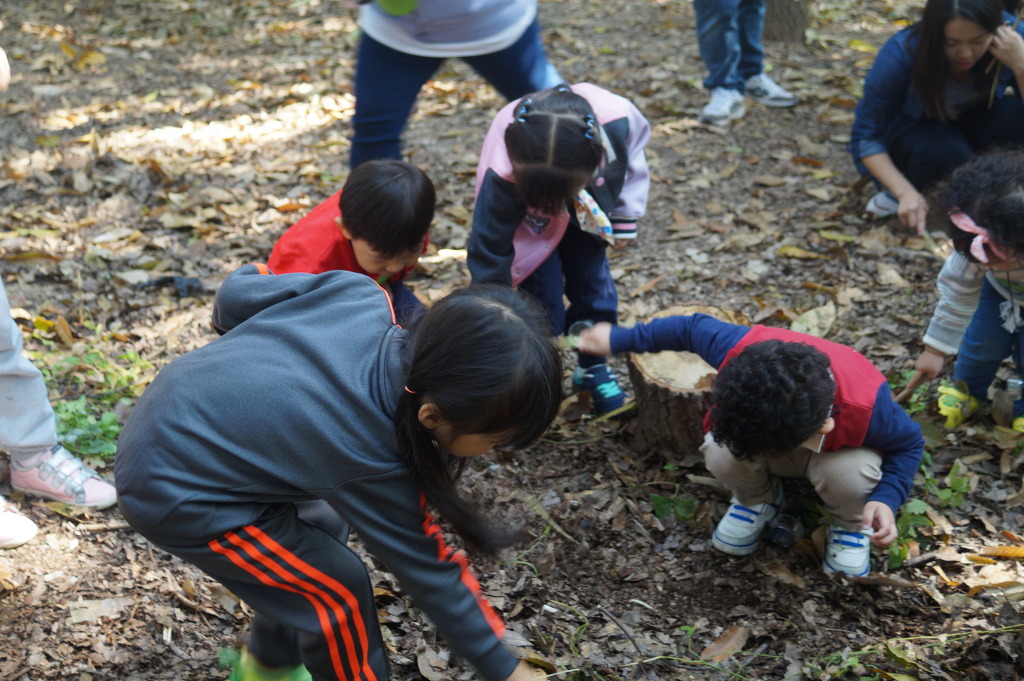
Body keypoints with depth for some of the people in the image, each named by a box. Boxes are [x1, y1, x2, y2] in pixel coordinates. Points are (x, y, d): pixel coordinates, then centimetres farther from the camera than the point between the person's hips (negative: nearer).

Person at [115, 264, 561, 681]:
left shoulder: (360, 296, -18)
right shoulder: (372, 460, -30)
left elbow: (238, 293, -5)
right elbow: (426, 572, -16)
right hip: (172, 491, -8)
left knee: (324, 525, 18)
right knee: (338, 587, -3)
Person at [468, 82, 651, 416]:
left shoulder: (618, 120, -39)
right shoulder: (503, 176, -44)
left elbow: (633, 151, -12)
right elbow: (489, 250, -32)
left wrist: (624, 218, -6)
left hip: (589, 210, 3)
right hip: (532, 222, -3)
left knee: (592, 280, 6)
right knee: (544, 293, -9)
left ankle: (593, 367, 27)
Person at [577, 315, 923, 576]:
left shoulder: (867, 408, -43)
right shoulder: (741, 350, -39)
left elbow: (909, 443, -19)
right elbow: (694, 327, -16)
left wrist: (887, 499, -36)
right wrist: (619, 340, -6)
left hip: (837, 449, -2)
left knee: (848, 474, -38)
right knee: (721, 453, -31)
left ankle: (850, 526, 1)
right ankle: (758, 500, 6)